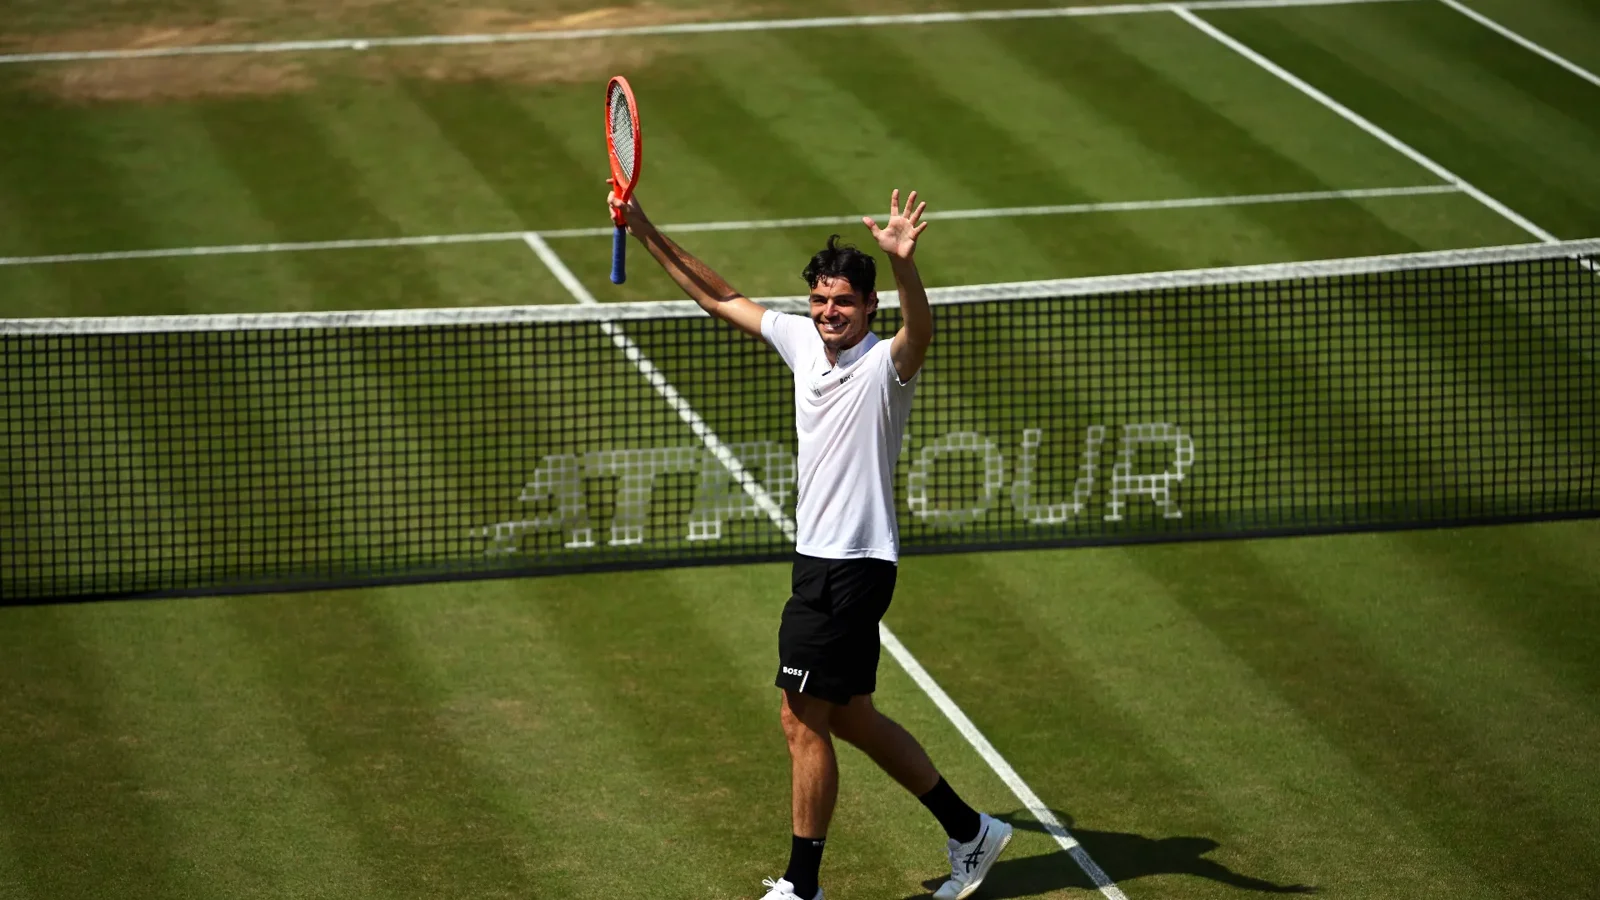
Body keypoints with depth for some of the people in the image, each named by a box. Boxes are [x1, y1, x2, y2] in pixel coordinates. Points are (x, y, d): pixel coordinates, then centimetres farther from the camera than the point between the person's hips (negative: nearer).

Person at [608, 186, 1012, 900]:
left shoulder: (885, 363, -15)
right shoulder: (801, 339, 6)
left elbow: (920, 332, -39)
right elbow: (720, 298, 16)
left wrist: (905, 264, -58)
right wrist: (646, 231, 12)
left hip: (853, 567, -9)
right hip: (817, 557, 9)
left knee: (802, 718, -4)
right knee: (848, 717, 16)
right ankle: (968, 832, 26)